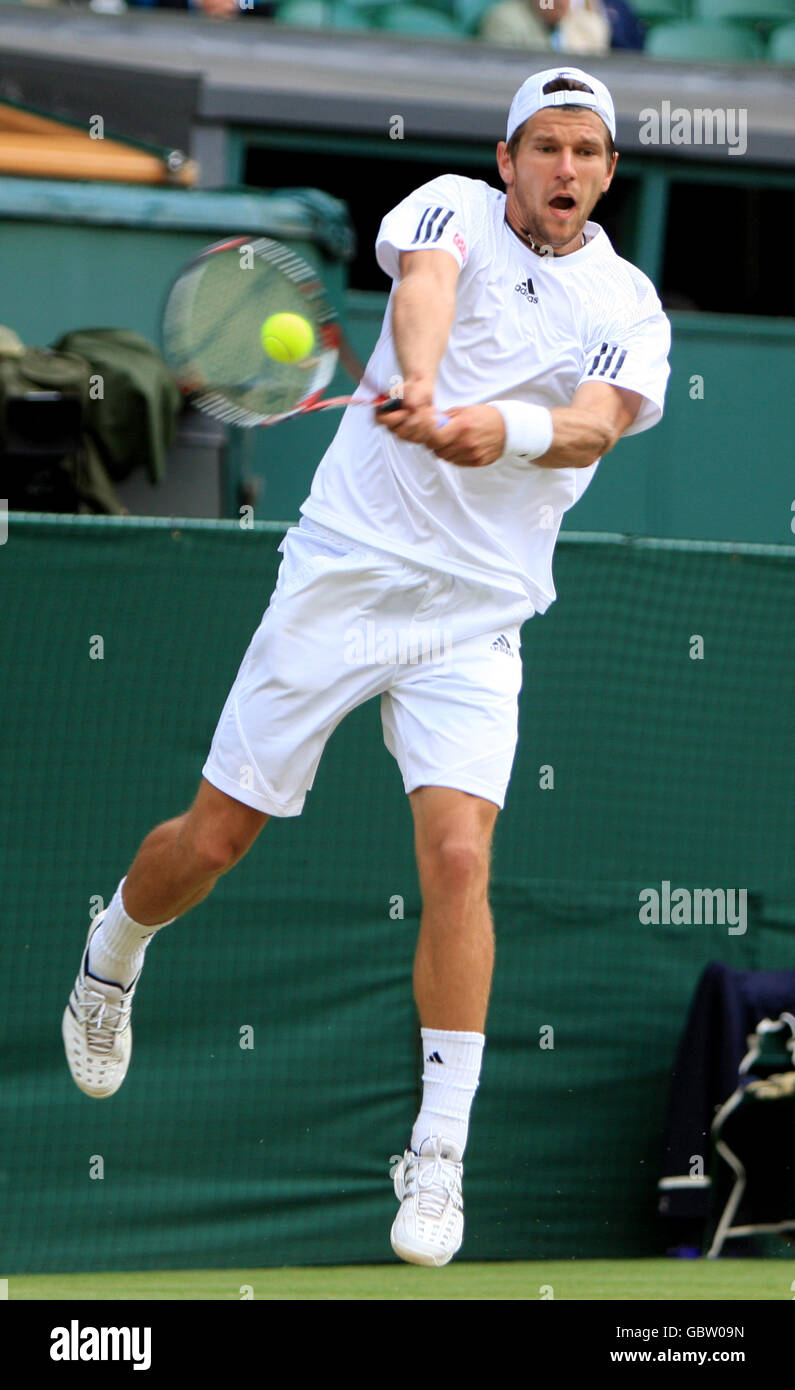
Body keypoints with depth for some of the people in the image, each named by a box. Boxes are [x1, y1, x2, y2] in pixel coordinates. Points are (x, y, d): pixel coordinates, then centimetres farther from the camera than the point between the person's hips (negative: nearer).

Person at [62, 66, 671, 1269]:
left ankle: (438, 1161, -10)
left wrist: (508, 428, -40)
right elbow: (423, 281, -25)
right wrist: (421, 383, -47)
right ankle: (110, 962, 39)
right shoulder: (457, 211, -2)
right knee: (213, 840, 4)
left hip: (474, 619, 1)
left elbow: (600, 420, -18)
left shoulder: (629, 304, 2)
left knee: (458, 853, -17)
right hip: (342, 574, -1)